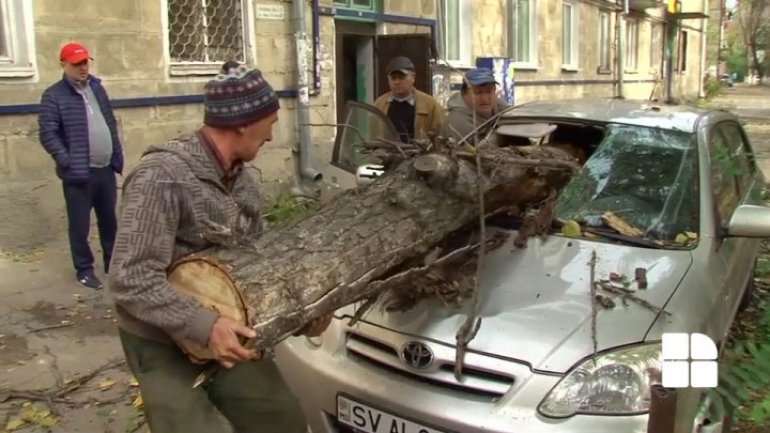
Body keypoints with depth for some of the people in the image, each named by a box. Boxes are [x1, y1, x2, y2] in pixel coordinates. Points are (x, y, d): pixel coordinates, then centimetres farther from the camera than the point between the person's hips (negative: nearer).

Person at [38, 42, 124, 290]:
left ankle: (112, 262, 29)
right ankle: (84, 270, 17)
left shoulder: (97, 88, 13)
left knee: (109, 220, 15)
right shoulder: (54, 96, -6)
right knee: (80, 225, 3)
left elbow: (111, 124, 18)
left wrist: (117, 157, 12)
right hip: (79, 174, -5)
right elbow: (48, 134, -11)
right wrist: (68, 163, -18)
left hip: (105, 169, 6)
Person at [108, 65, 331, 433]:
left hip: (224, 337, 7)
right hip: (163, 344, -7)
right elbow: (129, 279, -27)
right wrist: (203, 325, -34)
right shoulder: (162, 175, -24)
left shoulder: (242, 183, 2)